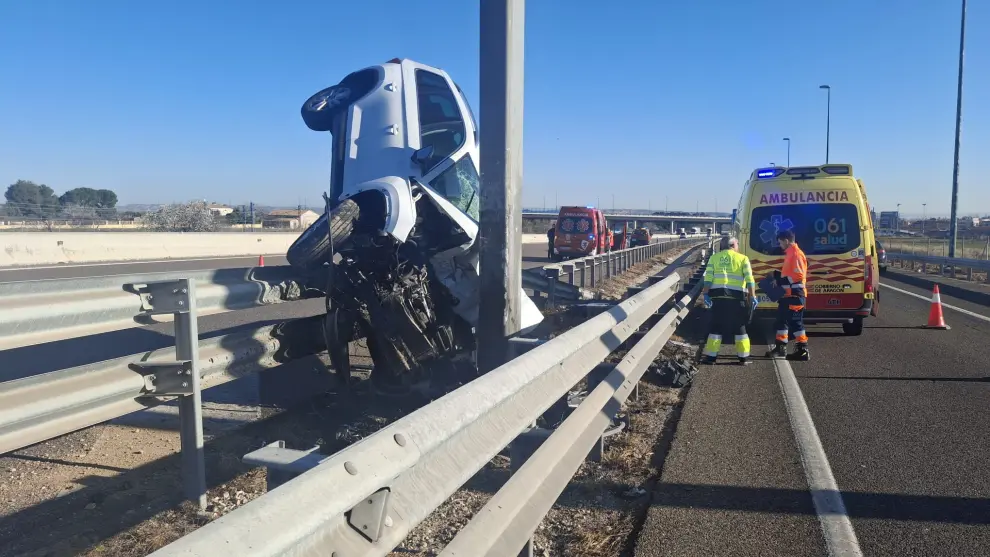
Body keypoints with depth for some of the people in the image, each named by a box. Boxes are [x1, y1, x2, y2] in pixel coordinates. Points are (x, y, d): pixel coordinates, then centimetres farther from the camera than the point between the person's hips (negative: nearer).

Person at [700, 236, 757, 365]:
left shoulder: (714, 258, 11)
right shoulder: (742, 258, 8)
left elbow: (708, 278, 0)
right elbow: (749, 279, -2)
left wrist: (706, 294, -3)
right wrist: (753, 297, -3)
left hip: (718, 296, 1)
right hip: (736, 297, -1)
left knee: (716, 325, 7)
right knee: (739, 326, 10)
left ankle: (711, 356, 5)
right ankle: (743, 358, 11)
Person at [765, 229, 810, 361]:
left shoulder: (796, 254, -14)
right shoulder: (789, 254, 17)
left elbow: (798, 275, -22)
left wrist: (780, 281, -21)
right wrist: (777, 275, 14)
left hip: (795, 295, -11)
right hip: (787, 294, 11)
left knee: (795, 322, -7)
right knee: (782, 319, 16)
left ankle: (802, 351, -3)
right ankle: (780, 348, 25)